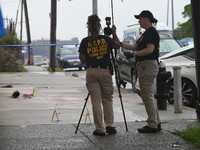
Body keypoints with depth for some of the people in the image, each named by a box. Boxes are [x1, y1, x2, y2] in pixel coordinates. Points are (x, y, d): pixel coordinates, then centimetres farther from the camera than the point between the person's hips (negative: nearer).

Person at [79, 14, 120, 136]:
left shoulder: (85, 41, -3)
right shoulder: (106, 39, -3)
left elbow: (83, 59, -1)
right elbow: (118, 46, 13)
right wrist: (114, 33, 23)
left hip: (91, 72, 0)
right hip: (105, 71, 0)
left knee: (96, 101, 2)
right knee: (107, 99, 13)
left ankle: (100, 129, 2)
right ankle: (110, 126, 10)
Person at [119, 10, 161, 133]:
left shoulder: (151, 32, -12)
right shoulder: (147, 33, 20)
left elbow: (149, 49, -23)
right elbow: (134, 46, 22)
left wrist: (134, 54, -21)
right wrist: (121, 44, 15)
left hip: (148, 66, -11)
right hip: (145, 65, 11)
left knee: (147, 96, -8)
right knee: (149, 96, 13)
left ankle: (152, 125, -6)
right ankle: (156, 123, 16)